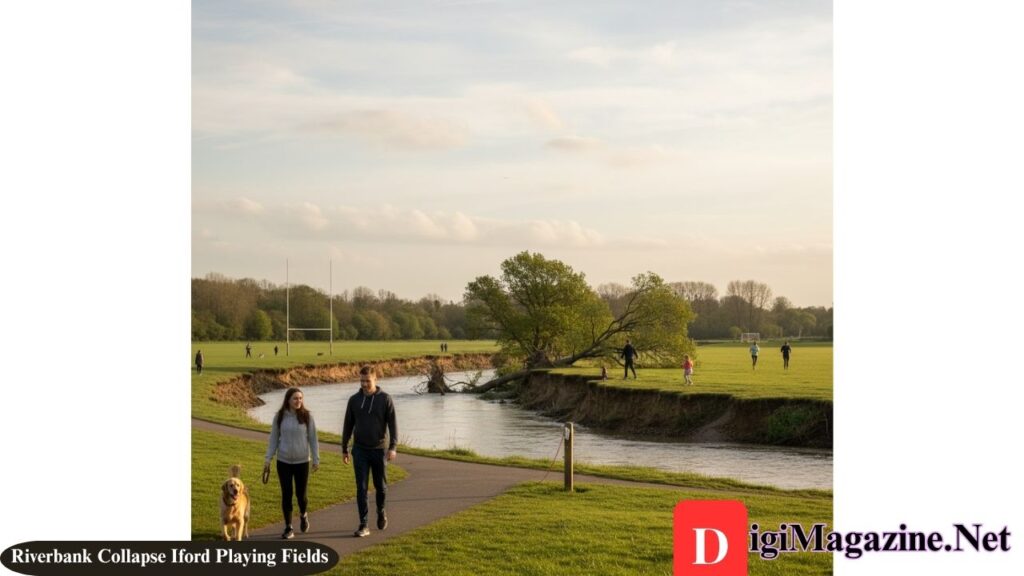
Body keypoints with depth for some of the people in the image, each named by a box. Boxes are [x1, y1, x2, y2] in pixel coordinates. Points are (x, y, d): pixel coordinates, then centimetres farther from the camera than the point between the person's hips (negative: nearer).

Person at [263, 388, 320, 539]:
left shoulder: (307, 416, -5)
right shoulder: (280, 417, -2)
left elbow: (313, 439, -1)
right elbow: (273, 439, 4)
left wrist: (316, 459, -2)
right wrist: (268, 459, 0)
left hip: (302, 462, -1)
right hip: (283, 462, 1)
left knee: (301, 494, 5)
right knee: (286, 495, 2)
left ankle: (303, 515, 37)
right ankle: (288, 528, 12)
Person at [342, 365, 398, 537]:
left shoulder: (385, 399, -5)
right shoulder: (354, 400, 1)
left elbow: (393, 424, -8)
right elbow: (348, 425, 9)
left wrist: (393, 447, -18)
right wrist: (344, 449, 11)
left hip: (379, 449, -1)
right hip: (360, 450, 1)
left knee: (380, 486, 10)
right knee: (361, 488, -4)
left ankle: (381, 511, 38)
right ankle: (363, 525, -3)